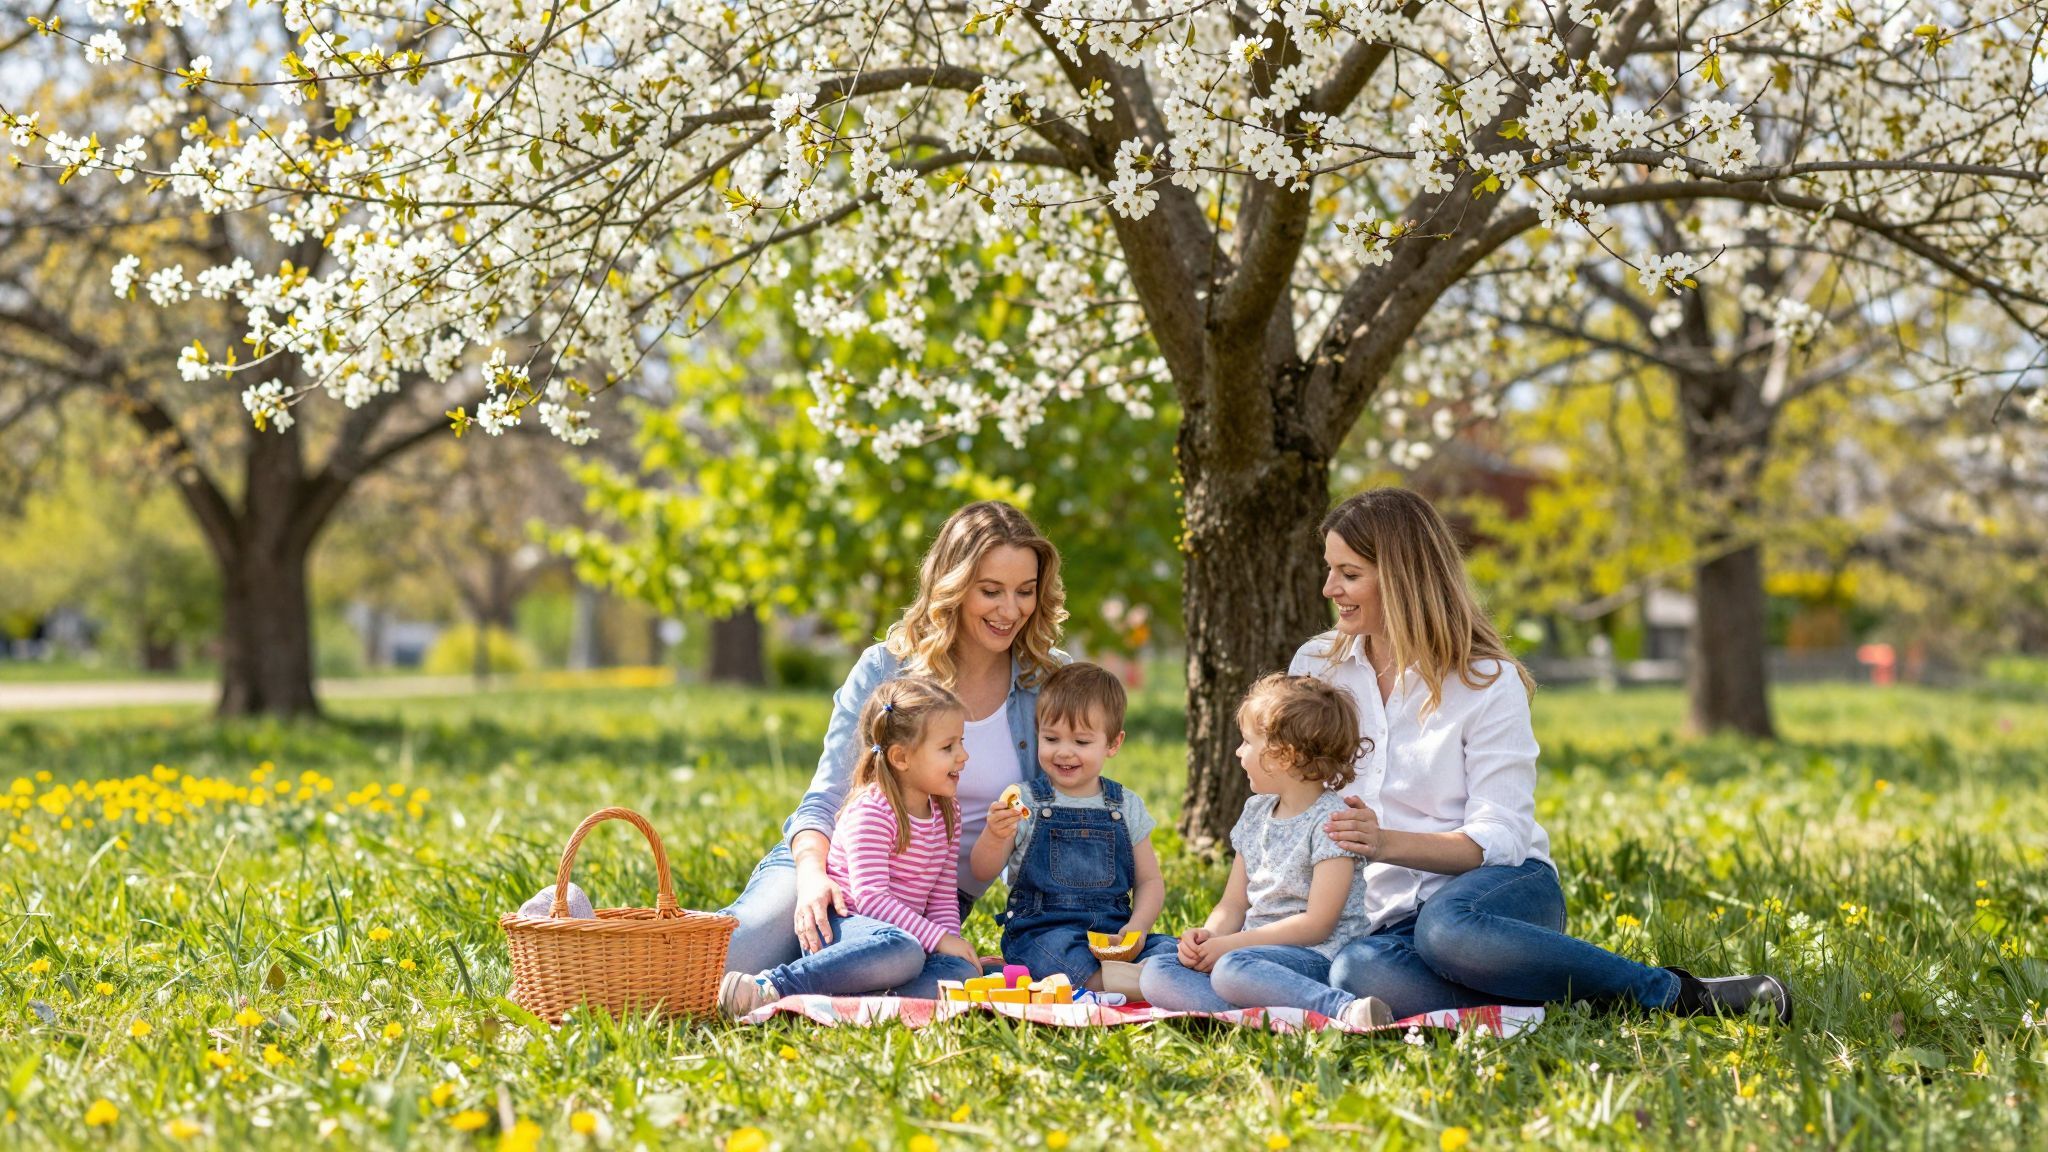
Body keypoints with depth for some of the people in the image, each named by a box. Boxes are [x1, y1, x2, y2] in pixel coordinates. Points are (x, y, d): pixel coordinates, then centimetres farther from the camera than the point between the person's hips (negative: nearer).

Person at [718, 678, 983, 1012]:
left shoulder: (947, 813, 13)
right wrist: (939, 940, -22)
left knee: (962, 971, -23)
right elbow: (869, 896, -20)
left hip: (902, 930, 7)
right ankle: (774, 986, -33)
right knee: (902, 951, -40)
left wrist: (951, 940, -5)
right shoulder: (872, 811, -12)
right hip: (840, 926, -7)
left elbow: (944, 897, 15)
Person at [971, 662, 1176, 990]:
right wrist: (994, 837, -21)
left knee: (1172, 951, -25)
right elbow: (983, 873, 2)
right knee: (1059, 945, -38)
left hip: (1113, 935, 3)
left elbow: (1150, 880, 15)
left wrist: (1137, 928, -5)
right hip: (1038, 933, -3)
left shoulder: (1127, 807, 12)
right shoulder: (1025, 804, 5)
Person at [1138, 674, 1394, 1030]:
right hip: (1257, 951, 8)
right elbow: (1233, 904, 17)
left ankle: (1344, 1009, -39)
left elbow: (1316, 925, -15)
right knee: (1156, 975, -14)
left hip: (1315, 958, -8)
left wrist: (1230, 945, -15)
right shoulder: (1256, 813, 17)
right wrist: (1208, 935, -6)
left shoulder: (1331, 820, -9)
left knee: (1233, 970, -38)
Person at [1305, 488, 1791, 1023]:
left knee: (1448, 928, -43)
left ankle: (1677, 993, -24)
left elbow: (1498, 839, -11)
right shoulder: (1315, 666, 9)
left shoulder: (1487, 681, -4)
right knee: (1356, 973, -37)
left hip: (1506, 889, -3)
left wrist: (1387, 843, -27)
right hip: (1388, 915, 3)